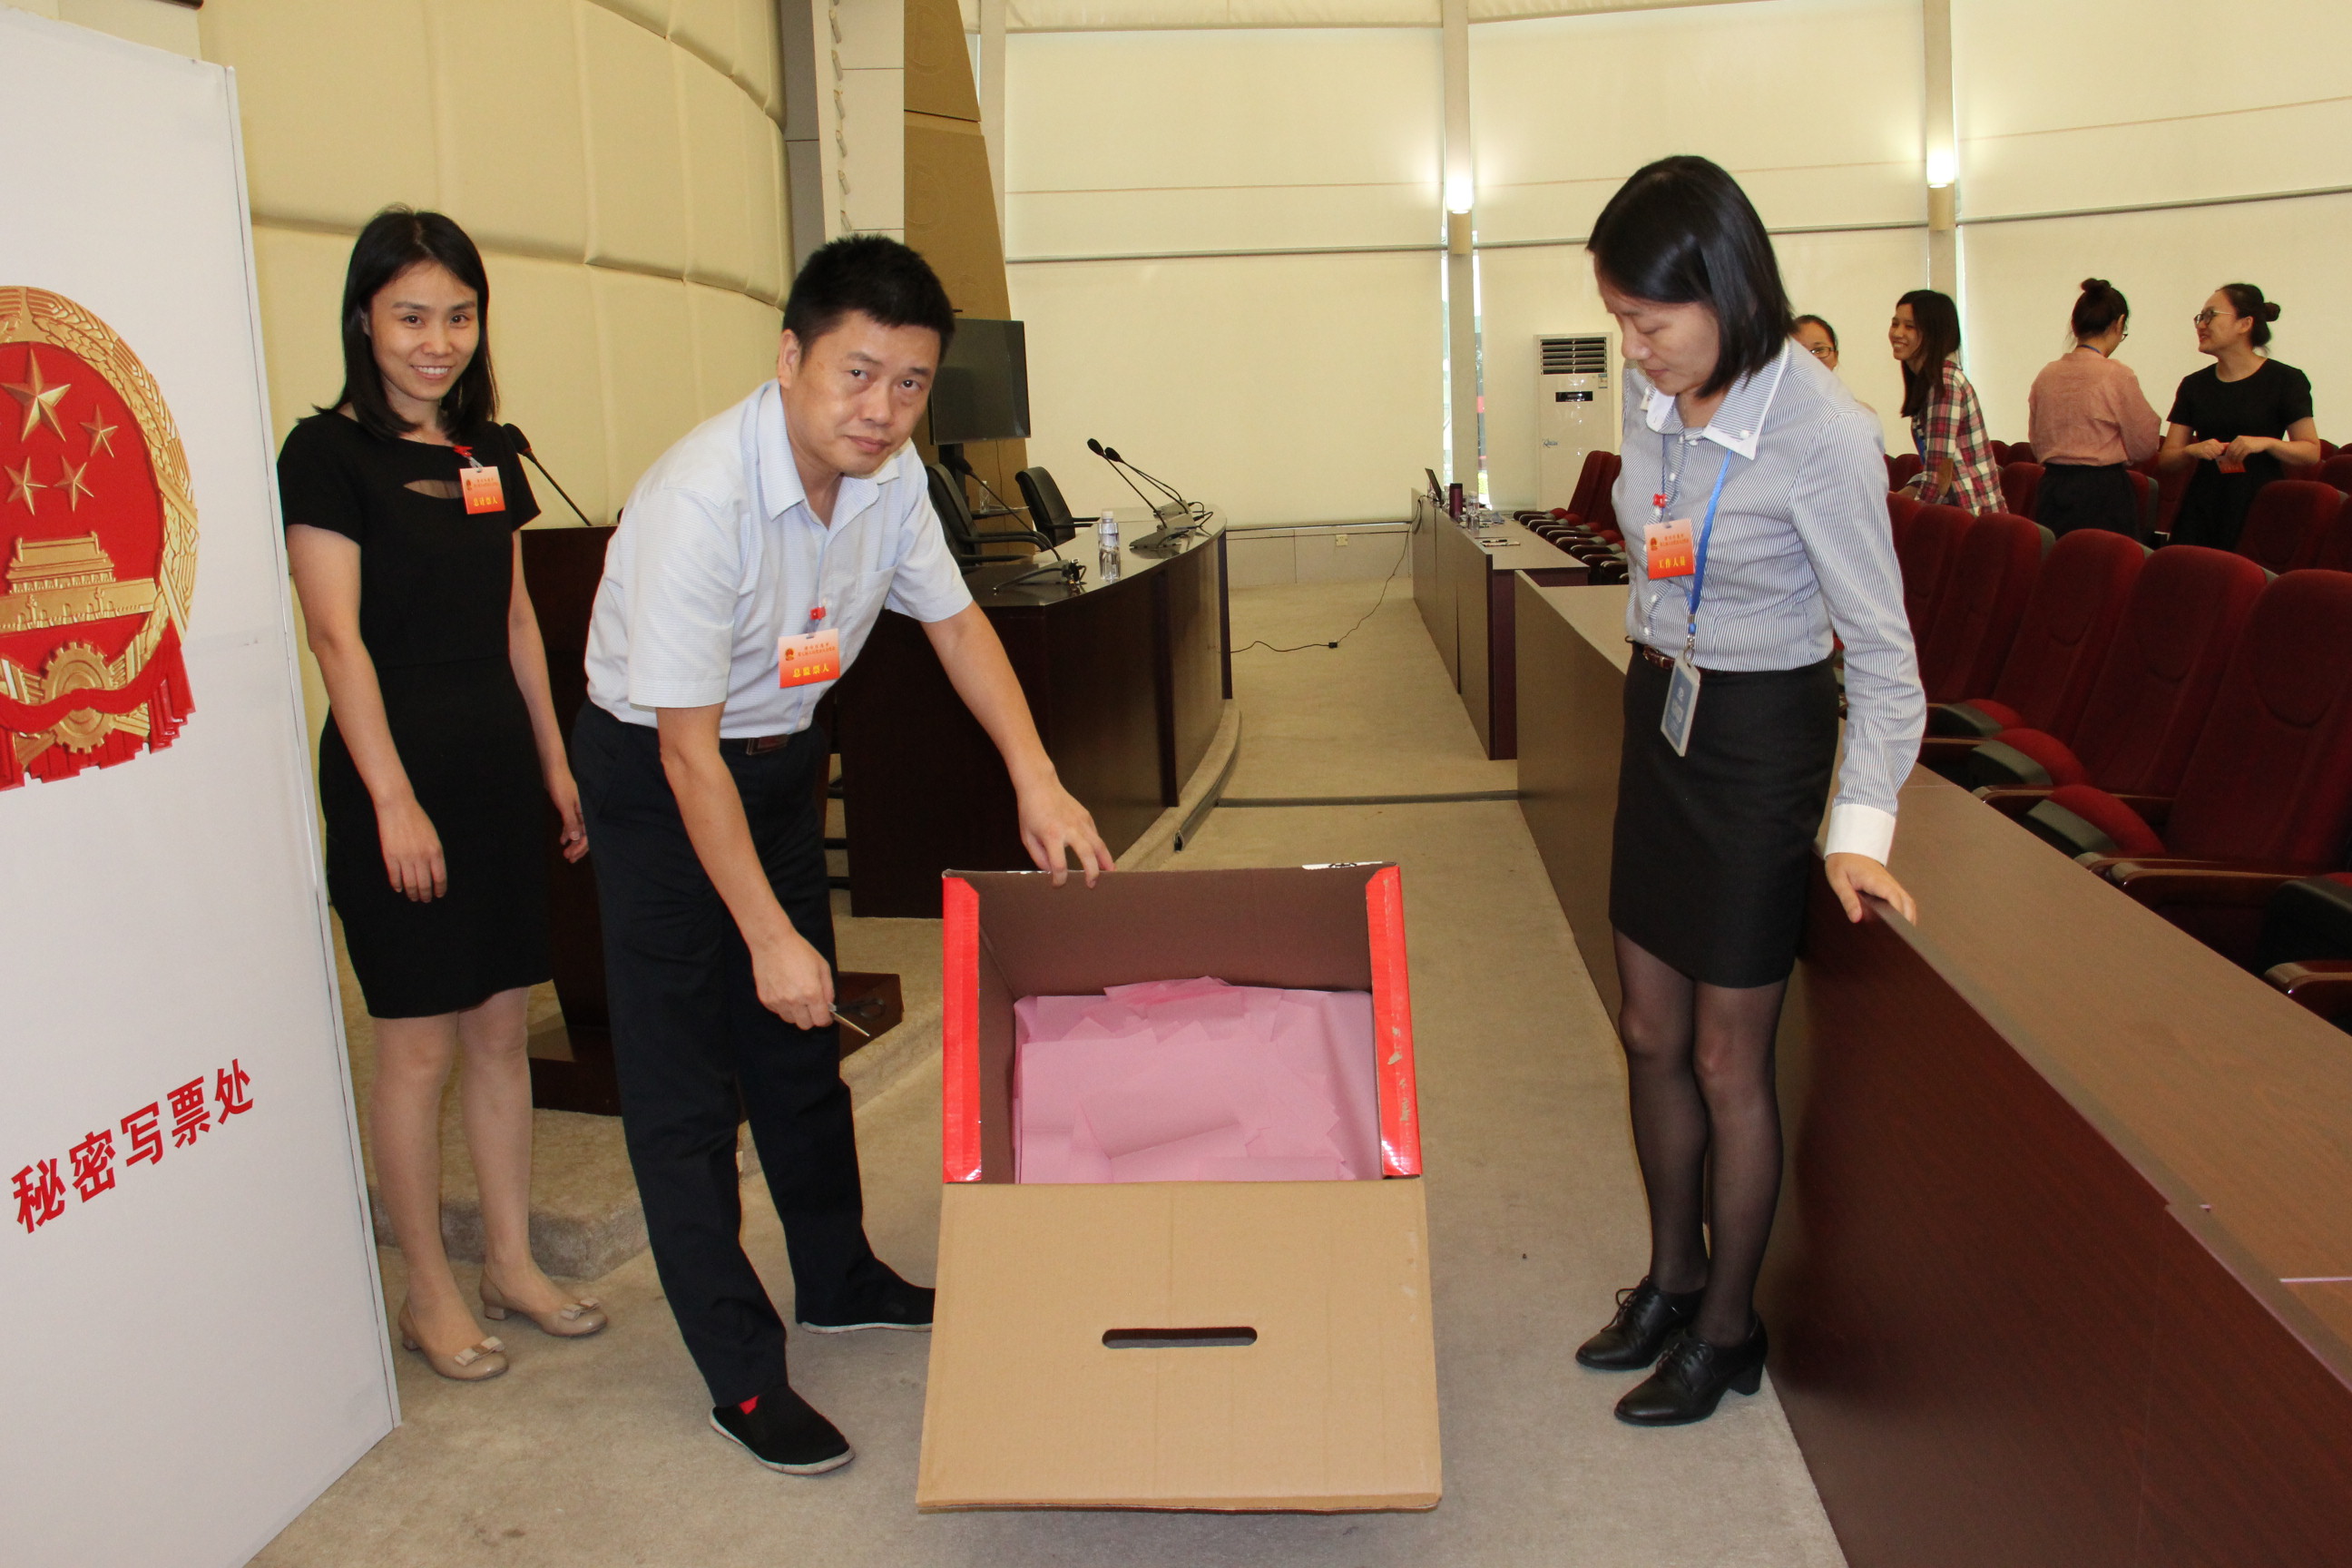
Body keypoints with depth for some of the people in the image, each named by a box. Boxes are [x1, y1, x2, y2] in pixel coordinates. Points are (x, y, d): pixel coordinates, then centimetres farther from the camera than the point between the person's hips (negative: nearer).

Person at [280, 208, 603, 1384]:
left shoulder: (487, 452, 12)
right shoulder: (328, 453, -8)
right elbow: (336, 634, -13)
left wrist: (556, 763, 14)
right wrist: (394, 800, -18)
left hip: (498, 767, 7)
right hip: (396, 769, -6)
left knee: (501, 1029, 12)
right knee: (417, 1045, 1)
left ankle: (511, 1262, 24)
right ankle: (428, 1293, 16)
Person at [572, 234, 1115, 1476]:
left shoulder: (888, 475, -11)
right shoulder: (702, 498, -32)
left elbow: (955, 621, 5)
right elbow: (688, 749, -29)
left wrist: (1036, 780, -6)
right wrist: (771, 936, -26)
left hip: (781, 752, 7)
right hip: (656, 772, -7)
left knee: (803, 1038, 18)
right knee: (684, 1074, -1)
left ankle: (838, 1281, 37)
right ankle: (741, 1375, 10)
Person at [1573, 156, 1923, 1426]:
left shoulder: (1822, 435, -23)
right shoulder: (1653, 390, -3)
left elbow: (1881, 651, -17)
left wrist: (1859, 827, -23)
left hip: (1760, 736, -6)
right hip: (1657, 714, 7)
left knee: (1726, 1059, 5)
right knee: (1649, 1033, 15)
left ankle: (1727, 1328, 24)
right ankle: (1671, 1278, 35)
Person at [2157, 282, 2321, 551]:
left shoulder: (2286, 381, 2)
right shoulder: (2194, 385, 11)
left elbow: (2311, 453, -1)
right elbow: (2166, 460, 8)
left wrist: (2266, 443, -17)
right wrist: (2192, 451, -12)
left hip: (2260, 507, -3)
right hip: (2201, 511, 3)